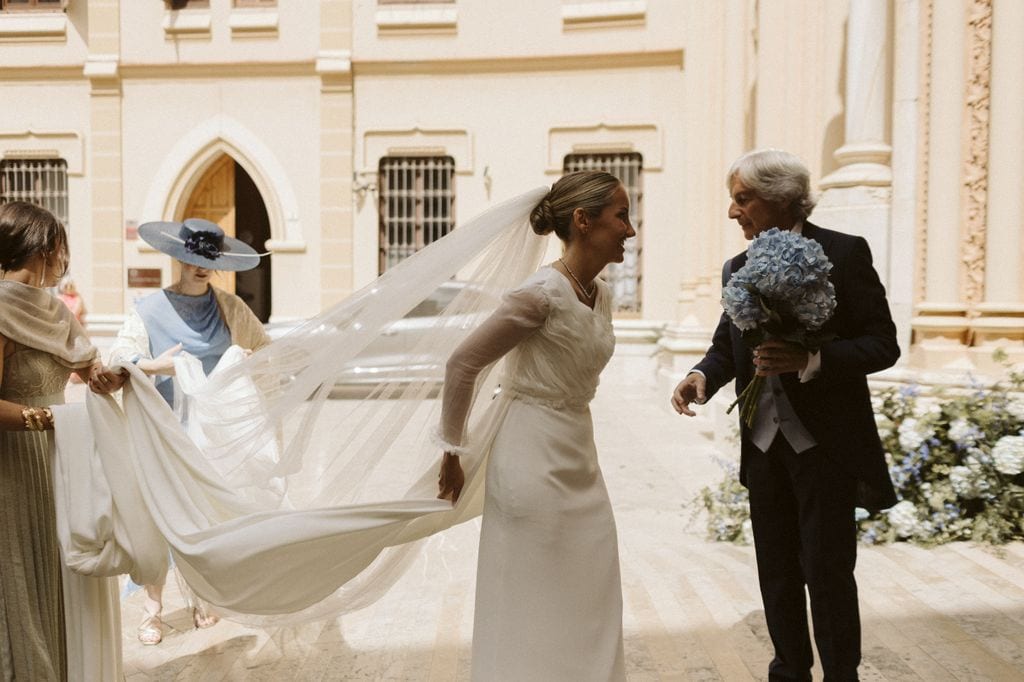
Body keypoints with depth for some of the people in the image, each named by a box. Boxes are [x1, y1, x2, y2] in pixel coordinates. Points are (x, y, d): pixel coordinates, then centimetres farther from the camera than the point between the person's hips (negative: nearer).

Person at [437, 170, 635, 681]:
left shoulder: (601, 295, 7)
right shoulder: (542, 294, -17)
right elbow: (462, 363, -12)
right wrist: (453, 453, -5)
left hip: (580, 462, 8)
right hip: (535, 462, -8)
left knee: (591, 615, 15)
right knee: (535, 617, 5)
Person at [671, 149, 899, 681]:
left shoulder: (844, 253, -9)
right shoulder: (737, 268, 7)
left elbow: (882, 344, -11)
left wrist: (809, 360, -26)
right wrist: (703, 375, -10)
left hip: (824, 442, -5)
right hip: (763, 443, 5)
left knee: (828, 569, 2)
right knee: (777, 572, 15)